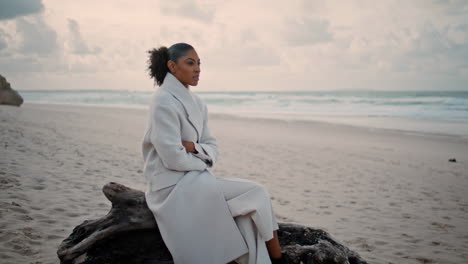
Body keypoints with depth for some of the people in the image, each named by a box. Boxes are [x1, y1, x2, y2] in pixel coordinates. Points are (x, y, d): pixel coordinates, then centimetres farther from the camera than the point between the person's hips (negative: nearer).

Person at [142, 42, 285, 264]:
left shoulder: (196, 103, 12)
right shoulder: (164, 101, -14)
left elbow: (212, 147, 10)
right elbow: (173, 158, -21)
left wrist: (193, 147, -11)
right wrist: (203, 161, -4)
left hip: (194, 181, 8)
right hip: (174, 187, -8)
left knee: (249, 214, -11)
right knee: (256, 195, -10)